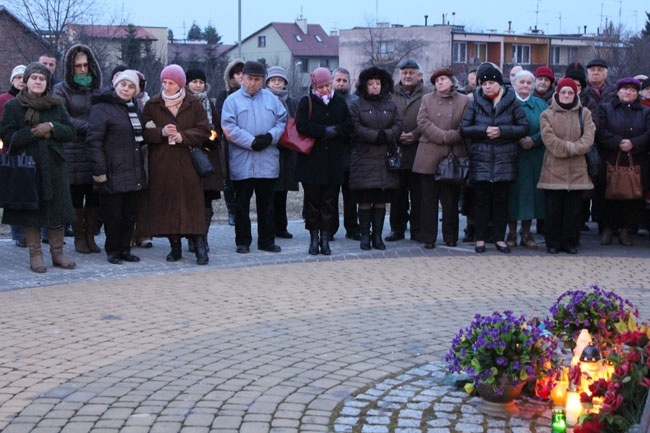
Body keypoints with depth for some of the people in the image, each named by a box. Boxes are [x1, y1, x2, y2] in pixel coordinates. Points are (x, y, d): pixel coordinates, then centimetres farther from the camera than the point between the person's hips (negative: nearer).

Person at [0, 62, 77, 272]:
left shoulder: (56, 105, 11)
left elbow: (70, 131, 5)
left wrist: (51, 127, -12)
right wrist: (34, 133, -14)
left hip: (54, 166, 3)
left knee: (57, 210, 3)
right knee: (31, 211, 1)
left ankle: (57, 253, 13)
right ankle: (35, 255, 10)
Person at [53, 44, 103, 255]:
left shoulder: (97, 88, 15)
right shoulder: (62, 90, 3)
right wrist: (88, 127, -19)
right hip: (73, 151, -3)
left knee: (94, 196, 3)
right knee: (75, 196, 0)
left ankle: (90, 236, 12)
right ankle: (79, 237, 10)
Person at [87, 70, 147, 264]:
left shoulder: (134, 108, 19)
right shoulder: (102, 108, -7)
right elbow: (94, 140, -14)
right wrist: (99, 171, -19)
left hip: (133, 173, 7)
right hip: (114, 173, -7)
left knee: (130, 213, 9)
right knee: (113, 215, -1)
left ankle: (125, 248, 19)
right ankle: (112, 250, 10)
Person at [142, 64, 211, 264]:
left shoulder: (194, 104, 5)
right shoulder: (152, 105, 7)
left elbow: (204, 131, 1)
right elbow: (145, 132, 3)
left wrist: (183, 136, -14)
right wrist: (162, 132, -16)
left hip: (188, 163, -1)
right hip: (161, 164, 1)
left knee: (192, 202, -5)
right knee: (167, 204, 0)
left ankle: (200, 245, -2)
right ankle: (174, 246, 9)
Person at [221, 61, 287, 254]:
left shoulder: (271, 99, 12)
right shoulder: (232, 100, 1)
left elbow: (282, 122, 7)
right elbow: (229, 128, -9)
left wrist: (270, 137, -12)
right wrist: (251, 142, -16)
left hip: (267, 161, 3)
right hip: (242, 162, -2)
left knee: (266, 202, 9)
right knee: (242, 204, 4)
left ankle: (267, 240, 17)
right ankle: (243, 241, 12)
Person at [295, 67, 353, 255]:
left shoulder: (339, 101, 10)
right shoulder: (307, 102, 1)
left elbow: (349, 125, 5)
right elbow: (301, 125, -12)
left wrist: (335, 131, -10)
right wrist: (324, 130, -13)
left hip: (333, 161, 2)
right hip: (311, 160, -2)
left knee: (329, 201, 3)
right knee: (312, 200, 3)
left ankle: (325, 238, 10)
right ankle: (314, 237, 13)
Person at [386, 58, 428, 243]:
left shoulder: (426, 96, 5)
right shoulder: (391, 95, 9)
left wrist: (415, 134, -15)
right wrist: (397, 135, -11)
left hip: (418, 152, -1)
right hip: (396, 151, 2)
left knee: (418, 194, 2)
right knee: (397, 194, 7)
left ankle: (417, 230, 10)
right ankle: (397, 229, 16)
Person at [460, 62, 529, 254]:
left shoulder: (511, 102, 4)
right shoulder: (476, 103, 6)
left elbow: (524, 128, 0)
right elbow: (464, 129, 2)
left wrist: (502, 131, -13)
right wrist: (484, 130, -12)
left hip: (505, 159, 0)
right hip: (480, 159, 0)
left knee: (501, 200, 4)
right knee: (482, 200, 2)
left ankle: (499, 238, 12)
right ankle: (480, 238, 9)